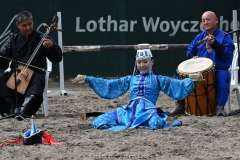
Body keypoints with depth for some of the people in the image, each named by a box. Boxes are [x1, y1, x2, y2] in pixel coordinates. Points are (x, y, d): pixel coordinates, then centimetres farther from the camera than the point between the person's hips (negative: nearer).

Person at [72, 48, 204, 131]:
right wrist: (86, 79, 19)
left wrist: (193, 80, -14)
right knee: (98, 122, -14)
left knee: (157, 123, -42)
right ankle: (132, 123, -4)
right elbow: (108, 85, 24)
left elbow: (177, 85, 4)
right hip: (129, 109, 4)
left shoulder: (158, 79, 17)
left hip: (147, 109, -4)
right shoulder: (130, 79, 25)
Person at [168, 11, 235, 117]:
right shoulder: (199, 37, 16)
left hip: (219, 69, -4)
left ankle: (220, 107, -31)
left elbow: (227, 54, -13)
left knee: (223, 77, -37)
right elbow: (189, 51, 18)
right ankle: (180, 105, -9)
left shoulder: (225, 36, 1)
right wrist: (193, 57, -6)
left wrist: (214, 43, -25)